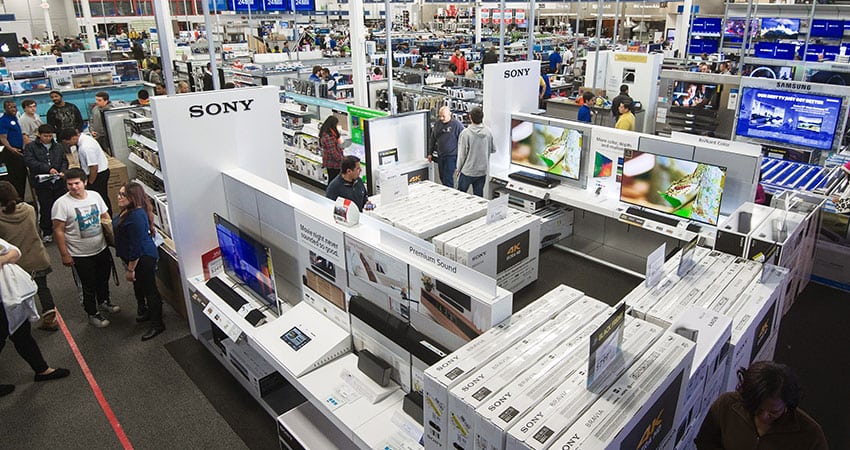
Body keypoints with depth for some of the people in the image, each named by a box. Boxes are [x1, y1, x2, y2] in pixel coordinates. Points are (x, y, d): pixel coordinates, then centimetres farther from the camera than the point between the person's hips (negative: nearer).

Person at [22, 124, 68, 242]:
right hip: (42, 184, -3)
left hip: (59, 182, 3)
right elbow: (29, 161, -11)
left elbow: (64, 161, 13)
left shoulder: (58, 147, 14)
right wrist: (48, 169, -22)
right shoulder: (30, 147, 2)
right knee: (46, 208, 3)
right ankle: (46, 233, 17)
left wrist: (63, 171, -9)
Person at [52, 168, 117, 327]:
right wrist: (64, 254, -14)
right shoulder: (61, 203, -17)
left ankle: (104, 302, 48)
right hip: (81, 255, -5)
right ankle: (93, 314, 29)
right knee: (89, 286, 9)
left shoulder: (95, 195, -2)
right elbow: (58, 230, -14)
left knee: (104, 279, 24)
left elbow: (105, 217, 11)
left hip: (102, 249, 5)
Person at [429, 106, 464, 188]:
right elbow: (433, 139, 16)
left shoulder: (457, 124, -12)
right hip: (440, 156, 6)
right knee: (442, 177, 13)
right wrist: (431, 153, 18)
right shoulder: (437, 124, 5)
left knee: (448, 178, -9)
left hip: (451, 156, -6)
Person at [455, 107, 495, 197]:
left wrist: (458, 169, 2)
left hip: (467, 171, -4)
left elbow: (462, 154, -11)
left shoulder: (465, 133, -17)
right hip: (483, 171, 4)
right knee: (479, 196, 12)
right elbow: (493, 150, 7)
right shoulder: (488, 132, -6)